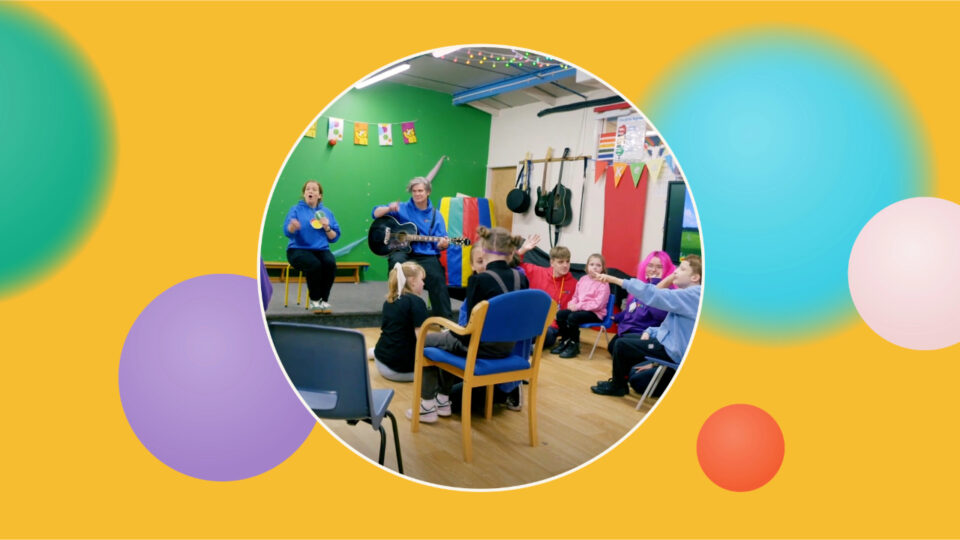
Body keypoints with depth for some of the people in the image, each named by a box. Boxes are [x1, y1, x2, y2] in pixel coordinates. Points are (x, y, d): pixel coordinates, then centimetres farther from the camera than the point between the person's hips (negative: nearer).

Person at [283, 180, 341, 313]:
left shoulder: (327, 211, 14)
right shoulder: (296, 209, 6)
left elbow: (334, 238, 10)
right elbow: (287, 232, -10)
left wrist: (327, 228, -10)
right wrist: (293, 226, -33)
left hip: (321, 249, 2)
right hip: (299, 249, -2)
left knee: (330, 263, -30)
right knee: (314, 264, -34)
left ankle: (324, 300, -18)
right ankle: (314, 300, -16)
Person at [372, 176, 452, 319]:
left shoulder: (436, 215, 10)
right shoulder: (402, 208, 9)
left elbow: (439, 244, 5)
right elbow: (376, 213, 5)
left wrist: (442, 245, -20)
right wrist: (389, 209, -16)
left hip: (426, 256, 0)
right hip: (402, 251, 0)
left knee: (437, 279, -25)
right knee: (397, 261, -35)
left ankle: (445, 318, -15)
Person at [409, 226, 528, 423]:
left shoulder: (479, 280, -20)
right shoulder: (521, 278, -1)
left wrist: (451, 331, 5)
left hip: (482, 346, -7)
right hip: (507, 347, 7)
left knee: (424, 340, 16)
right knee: (449, 338, 31)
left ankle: (428, 405, 18)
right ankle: (443, 399, 33)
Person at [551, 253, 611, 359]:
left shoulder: (603, 284, -11)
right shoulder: (583, 279, 12)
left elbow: (598, 304, -19)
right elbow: (576, 296, 19)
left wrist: (579, 306, -22)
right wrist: (572, 304, -5)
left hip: (595, 313, -7)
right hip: (578, 308, 7)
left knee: (573, 317, -30)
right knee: (560, 314, -10)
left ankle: (574, 345, -11)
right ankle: (565, 341, 8)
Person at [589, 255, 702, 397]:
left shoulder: (694, 295, -22)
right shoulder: (689, 295, 9)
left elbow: (653, 295, -30)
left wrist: (616, 280, -30)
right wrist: (650, 332, -2)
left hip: (673, 352, -10)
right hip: (669, 341, 10)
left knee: (621, 345, -9)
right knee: (626, 338, 19)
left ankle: (617, 386, 11)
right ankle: (620, 380, 30)